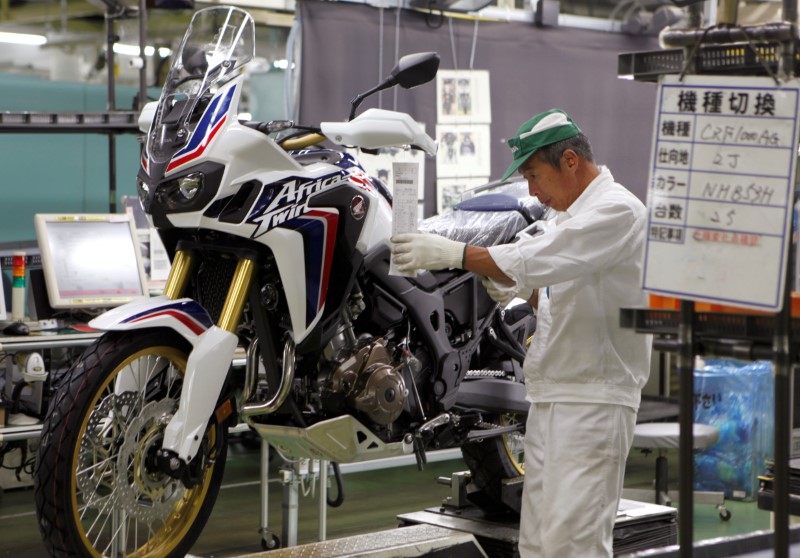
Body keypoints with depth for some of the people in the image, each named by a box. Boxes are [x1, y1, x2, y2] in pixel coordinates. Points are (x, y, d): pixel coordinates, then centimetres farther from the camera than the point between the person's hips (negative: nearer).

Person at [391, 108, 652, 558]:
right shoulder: (567, 216, 21)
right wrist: (508, 285, 6)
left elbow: (537, 261, -22)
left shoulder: (617, 211, -12)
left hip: (593, 402, -10)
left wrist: (453, 253, -18)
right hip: (550, 398, 10)